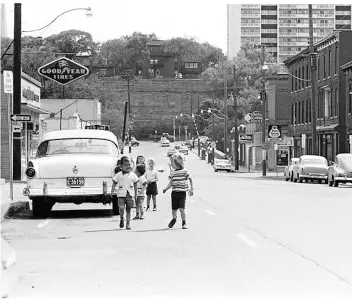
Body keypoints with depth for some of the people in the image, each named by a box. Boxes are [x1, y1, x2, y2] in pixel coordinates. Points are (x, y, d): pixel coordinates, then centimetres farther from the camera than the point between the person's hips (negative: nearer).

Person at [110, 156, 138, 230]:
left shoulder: (133, 175, 6)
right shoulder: (118, 175, 1)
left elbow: (135, 185, 14)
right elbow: (114, 183, 4)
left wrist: (135, 193, 13)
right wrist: (112, 191, -7)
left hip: (130, 194, 2)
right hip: (121, 194, -2)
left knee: (128, 210, 3)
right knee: (121, 208, -17)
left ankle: (127, 224, 11)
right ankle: (121, 219, 10)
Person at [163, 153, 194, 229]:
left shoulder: (185, 171, -4)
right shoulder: (172, 172, 5)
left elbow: (190, 179, 4)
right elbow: (171, 182, 11)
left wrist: (191, 189, -1)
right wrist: (166, 189, -3)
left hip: (182, 192, -3)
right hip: (174, 192, 3)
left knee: (182, 209, -14)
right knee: (174, 209, 8)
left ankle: (184, 223, 4)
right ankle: (174, 219, 40)